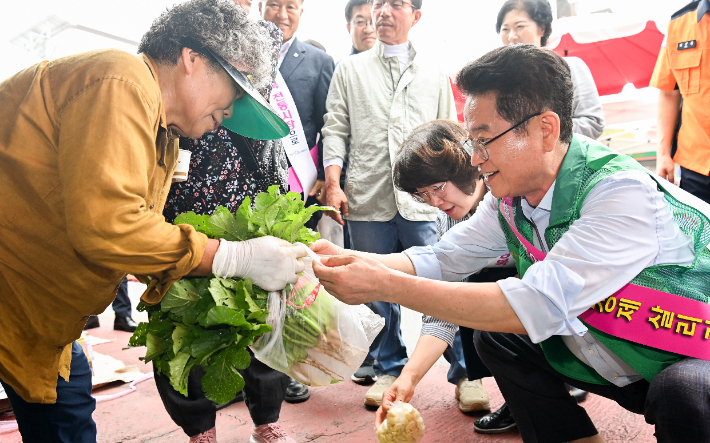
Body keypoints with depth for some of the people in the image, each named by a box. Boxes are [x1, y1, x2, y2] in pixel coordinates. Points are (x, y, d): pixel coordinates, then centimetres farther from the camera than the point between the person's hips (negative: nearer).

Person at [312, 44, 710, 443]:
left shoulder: (625, 195, -32)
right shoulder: (510, 195, -8)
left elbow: (537, 307, -39)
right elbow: (442, 259, -2)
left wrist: (386, 286, -38)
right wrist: (355, 260, -19)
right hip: (602, 358, 7)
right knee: (494, 336, 0)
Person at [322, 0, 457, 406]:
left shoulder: (434, 73, 15)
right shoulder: (350, 70, 14)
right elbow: (335, 129, 9)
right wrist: (333, 184, -3)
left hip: (423, 200, 0)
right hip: (367, 200, 1)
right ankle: (389, 368, 23)